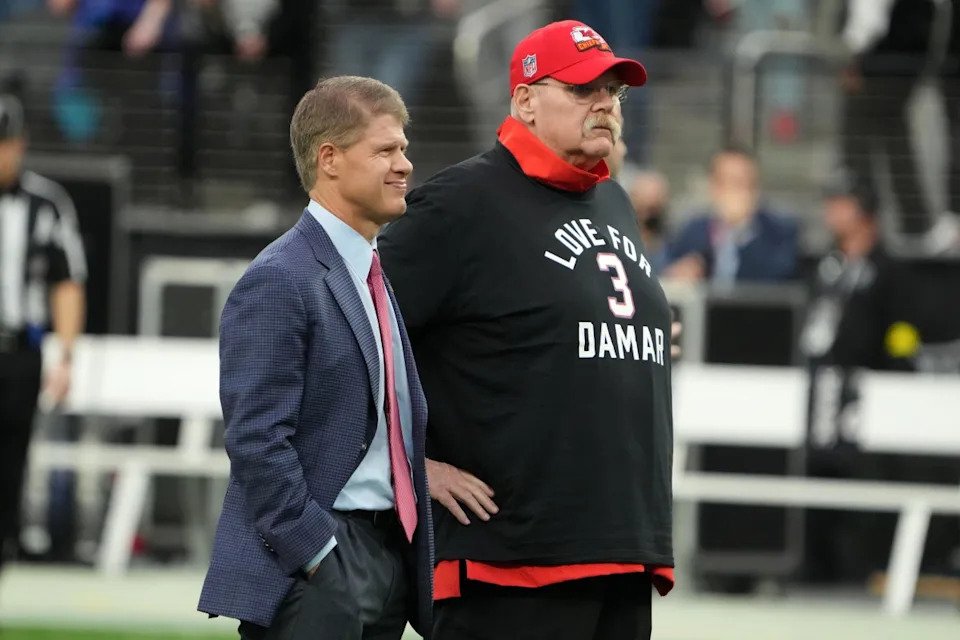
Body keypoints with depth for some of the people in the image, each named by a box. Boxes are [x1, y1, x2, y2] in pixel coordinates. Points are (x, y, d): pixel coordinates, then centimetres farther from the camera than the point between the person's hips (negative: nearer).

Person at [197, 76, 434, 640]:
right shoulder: (279, 283, -11)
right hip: (310, 571, -9)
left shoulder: (381, 278, 17)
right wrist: (314, 553, -18)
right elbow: (258, 440, -16)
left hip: (390, 552, 9)